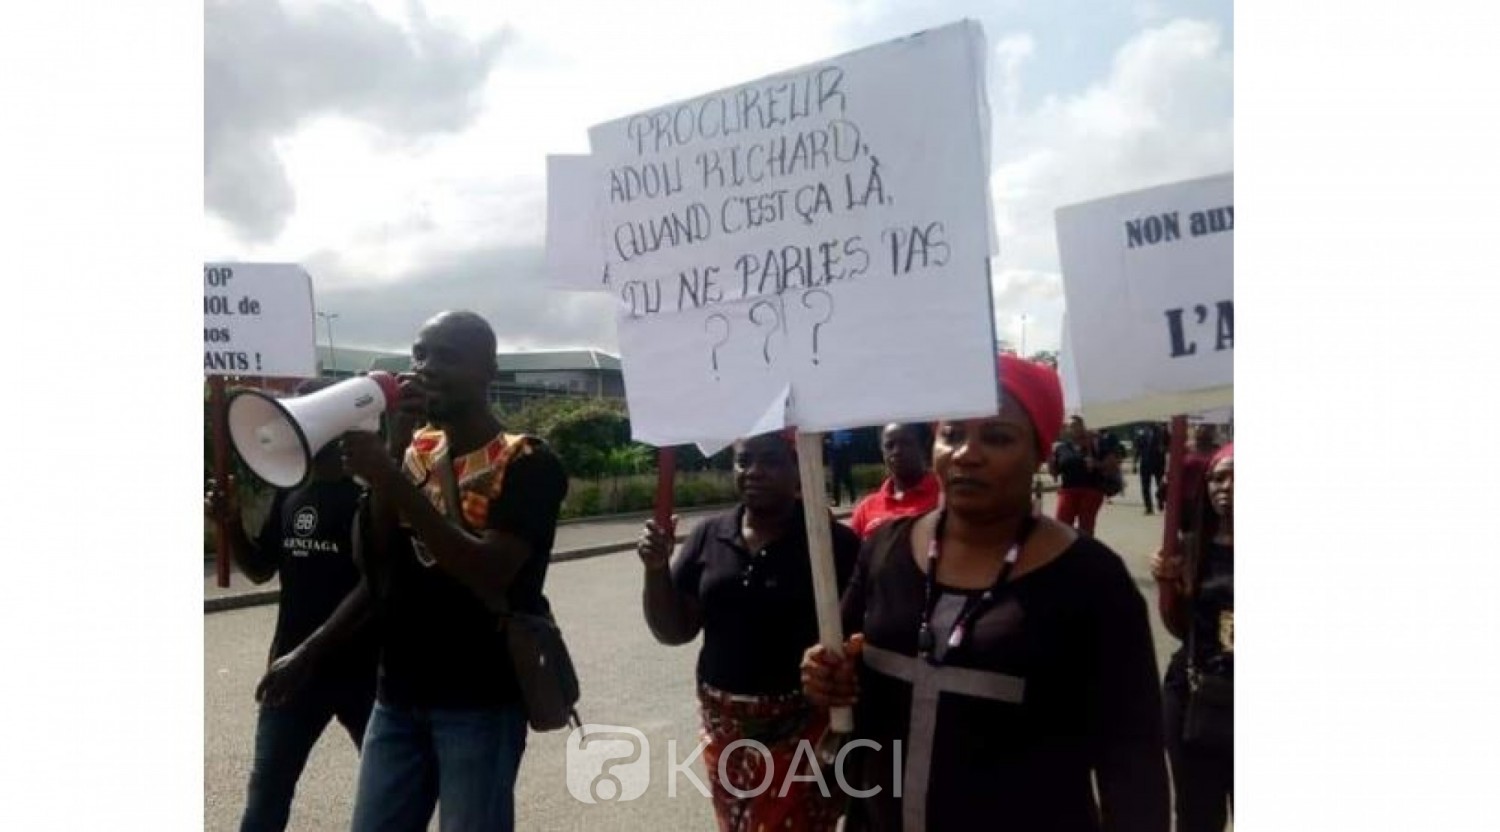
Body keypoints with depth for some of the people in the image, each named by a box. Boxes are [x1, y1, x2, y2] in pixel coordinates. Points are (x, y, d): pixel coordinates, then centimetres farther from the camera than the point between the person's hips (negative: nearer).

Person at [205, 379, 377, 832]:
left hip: (360, 667, -5)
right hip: (292, 663, 6)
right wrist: (231, 523, -4)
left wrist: (308, 652, -23)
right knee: (265, 793, 10)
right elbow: (260, 570, 14)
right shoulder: (290, 492, 6)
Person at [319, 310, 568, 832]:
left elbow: (490, 572, -21)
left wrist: (394, 481, -25)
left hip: (480, 701, -5)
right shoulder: (414, 450, 10)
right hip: (397, 695, 6)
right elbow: (372, 556, 0)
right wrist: (396, 440, -8)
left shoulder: (527, 462, -9)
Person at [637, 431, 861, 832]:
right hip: (726, 727, 5)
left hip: (803, 725, -4)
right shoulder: (709, 537, 3)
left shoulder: (833, 541, -9)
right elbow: (673, 631, 6)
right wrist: (656, 568, -11)